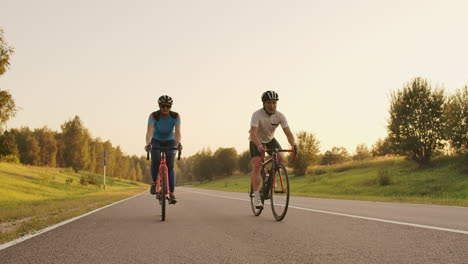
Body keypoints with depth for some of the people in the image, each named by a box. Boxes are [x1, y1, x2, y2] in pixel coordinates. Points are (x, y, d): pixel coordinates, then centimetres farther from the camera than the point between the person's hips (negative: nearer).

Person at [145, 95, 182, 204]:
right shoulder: (153, 116, -23)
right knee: (155, 161, -27)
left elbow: (177, 132, -30)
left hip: (170, 142, 1)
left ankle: (171, 194, -13)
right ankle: (154, 182, 2)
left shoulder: (176, 116, -21)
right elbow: (149, 131, -35)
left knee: (170, 166, -15)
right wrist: (148, 143, -54)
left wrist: (178, 143, -51)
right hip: (156, 141, 0)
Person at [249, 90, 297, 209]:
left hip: (270, 140, 4)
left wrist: (293, 145, -45)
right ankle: (256, 196, -17)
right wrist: (259, 146, -58)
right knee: (256, 166, -19)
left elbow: (288, 132, -26)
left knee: (280, 157, -21)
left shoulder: (280, 116, -19)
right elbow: (253, 133, -40)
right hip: (257, 142, -4)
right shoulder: (257, 115, -29)